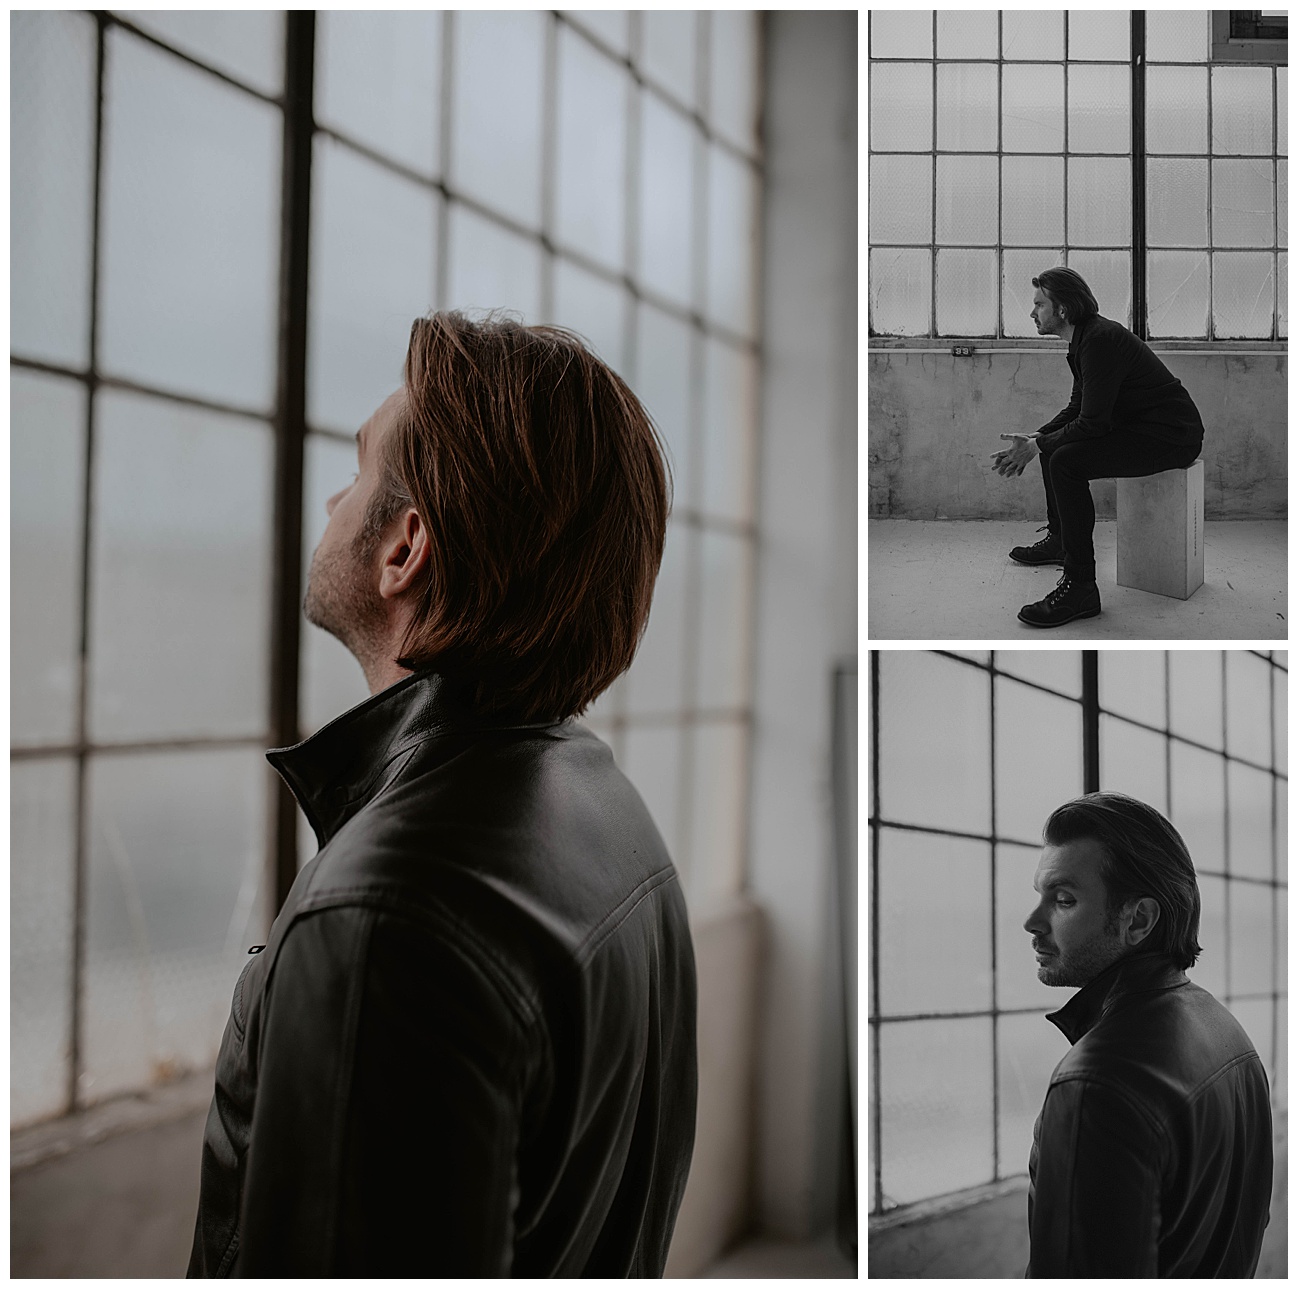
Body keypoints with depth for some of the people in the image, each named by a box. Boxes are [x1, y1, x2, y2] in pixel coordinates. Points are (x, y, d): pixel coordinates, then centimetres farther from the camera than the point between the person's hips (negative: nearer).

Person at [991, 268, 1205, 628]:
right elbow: (1077, 409, 18)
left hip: (1171, 436, -11)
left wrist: (1036, 446, -14)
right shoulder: (1084, 338, 11)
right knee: (1054, 443, 20)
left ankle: (1080, 588, -26)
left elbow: (1092, 422, -25)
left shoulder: (1101, 339, -22)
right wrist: (1035, 439, 4)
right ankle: (1059, 539, 38)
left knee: (1066, 460, -27)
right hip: (1140, 425, 11)